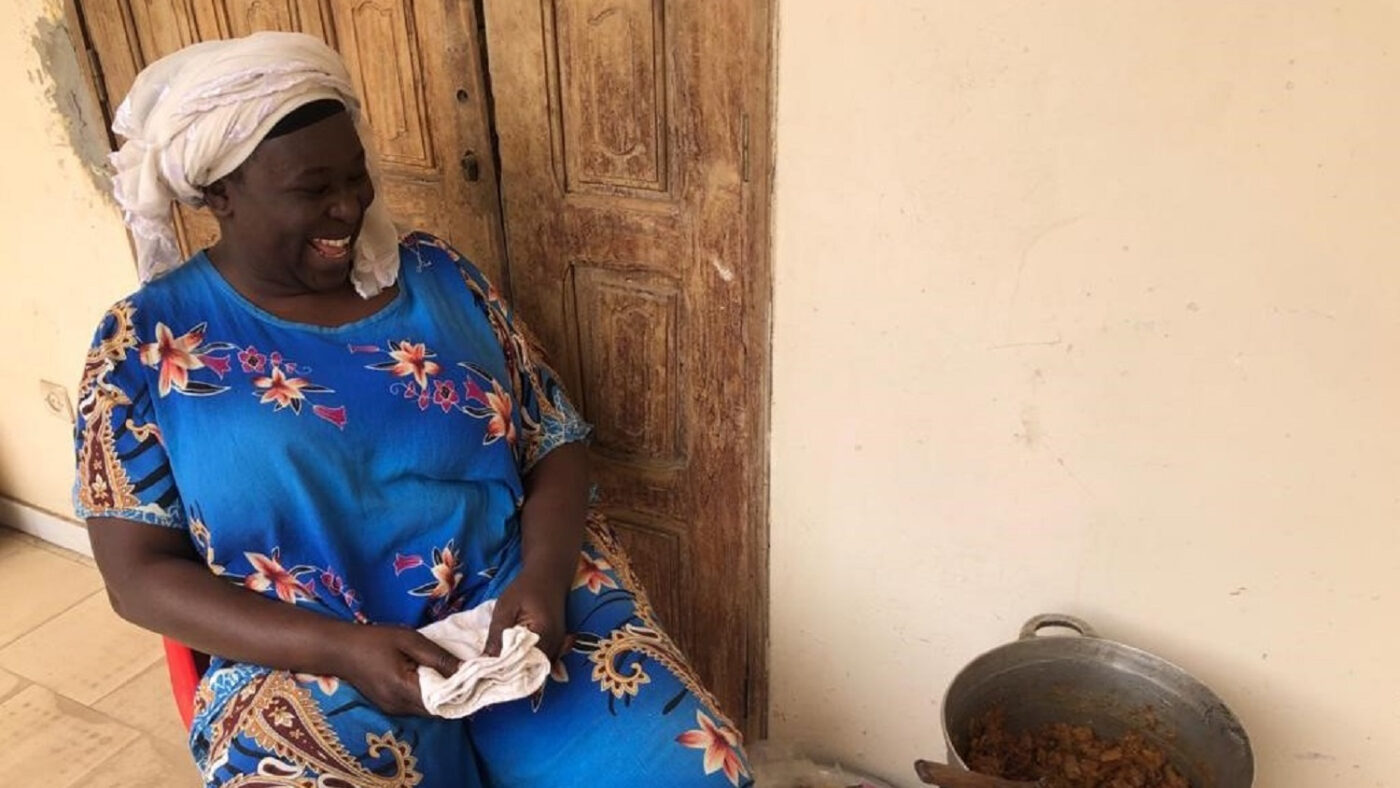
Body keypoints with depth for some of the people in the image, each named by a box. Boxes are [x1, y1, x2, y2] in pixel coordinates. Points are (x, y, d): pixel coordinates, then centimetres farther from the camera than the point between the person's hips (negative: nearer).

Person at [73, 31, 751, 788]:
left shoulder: (436, 275, 4)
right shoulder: (147, 341, -2)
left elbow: (556, 445, 4)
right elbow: (139, 574, -3)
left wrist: (543, 577, -15)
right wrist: (339, 647, -17)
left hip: (512, 605, 1)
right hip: (306, 663, 0)